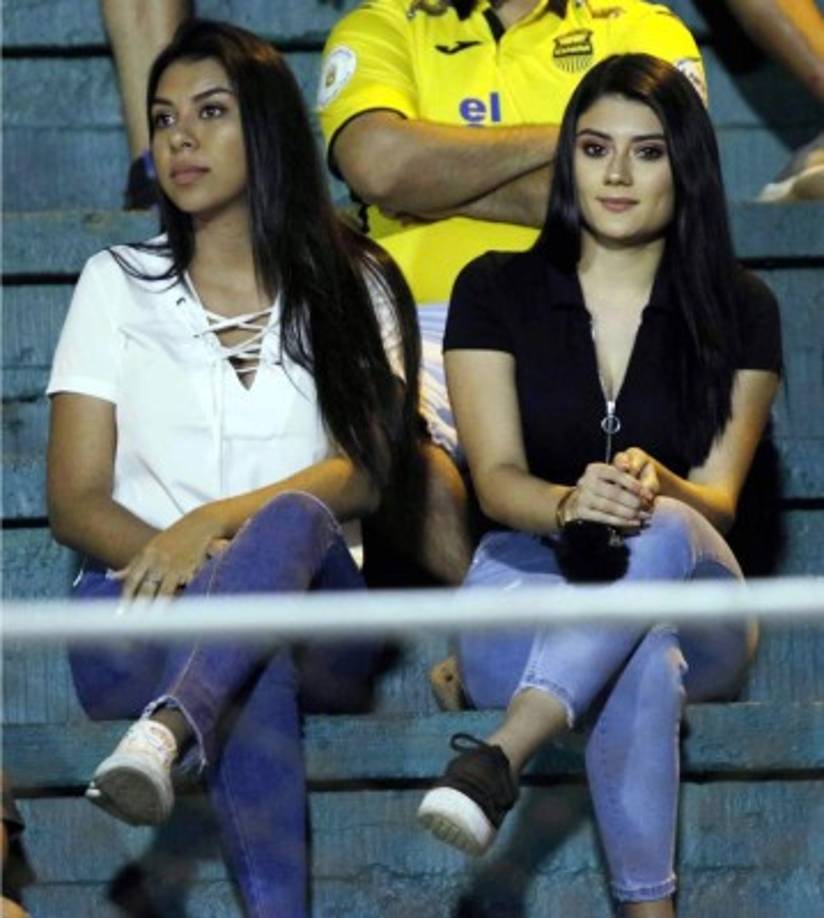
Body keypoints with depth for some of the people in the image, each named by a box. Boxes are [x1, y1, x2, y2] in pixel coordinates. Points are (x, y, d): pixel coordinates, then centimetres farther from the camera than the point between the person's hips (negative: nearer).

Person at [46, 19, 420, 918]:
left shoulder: (353, 287, 15)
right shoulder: (118, 284, 15)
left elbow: (366, 473, -1)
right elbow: (75, 500, 7)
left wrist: (217, 520, -19)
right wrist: (161, 553, -16)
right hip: (139, 614, 0)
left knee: (294, 522, -37)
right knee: (251, 646, -37)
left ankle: (163, 735, -60)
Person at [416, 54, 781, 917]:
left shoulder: (737, 310, 5)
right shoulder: (497, 292, 5)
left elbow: (715, 502, -3)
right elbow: (496, 479, -5)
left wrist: (652, 487, -30)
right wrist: (569, 504, -32)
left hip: (692, 607, 0)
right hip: (527, 583, 0)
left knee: (662, 533, -41)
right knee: (639, 659, -40)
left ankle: (499, 756, -63)